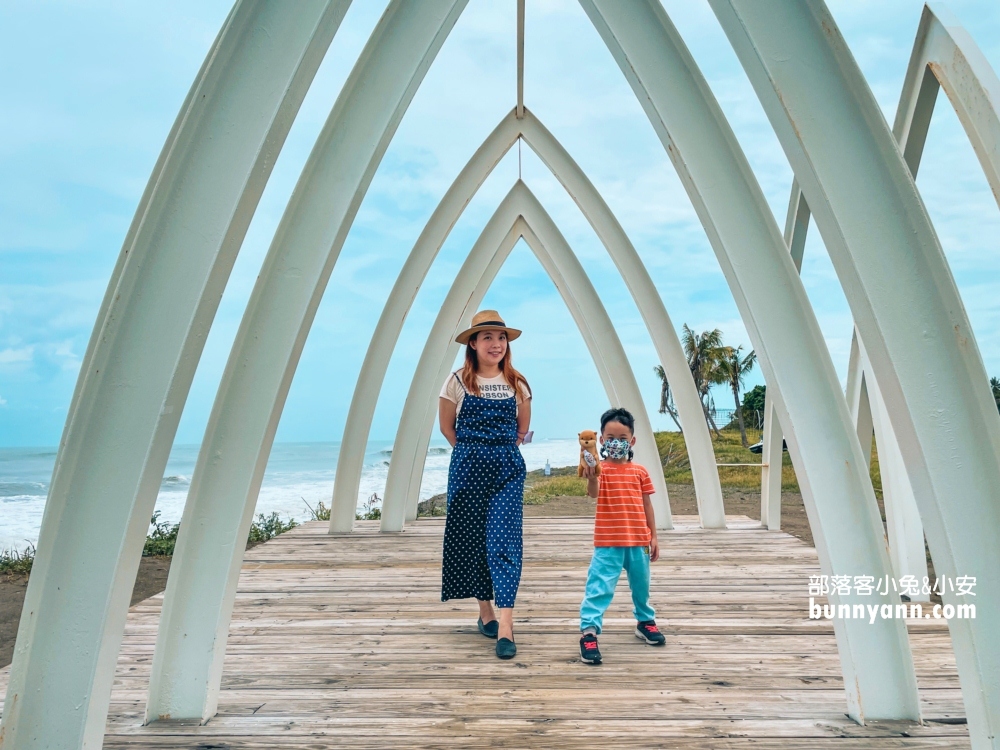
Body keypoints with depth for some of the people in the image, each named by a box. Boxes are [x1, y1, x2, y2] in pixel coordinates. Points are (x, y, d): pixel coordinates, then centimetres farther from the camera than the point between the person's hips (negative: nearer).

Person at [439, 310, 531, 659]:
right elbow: (447, 427, 6)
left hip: (508, 468, 0)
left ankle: (505, 626, -8)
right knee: (471, 538, 8)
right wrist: (473, 451, 9)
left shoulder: (517, 383, 3)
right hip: (468, 467, 0)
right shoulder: (458, 381, -2)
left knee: (504, 540, -8)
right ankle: (485, 610, 27)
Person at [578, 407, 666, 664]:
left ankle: (645, 621, 43)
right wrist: (591, 477, -51)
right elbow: (593, 493, -29)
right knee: (599, 587, -9)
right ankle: (588, 631, -4)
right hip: (608, 543, -4)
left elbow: (647, 505, 9)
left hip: (638, 542, 4)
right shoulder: (600, 469, -9)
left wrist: (653, 537, 9)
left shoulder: (640, 472, 3)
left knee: (641, 585, 22)